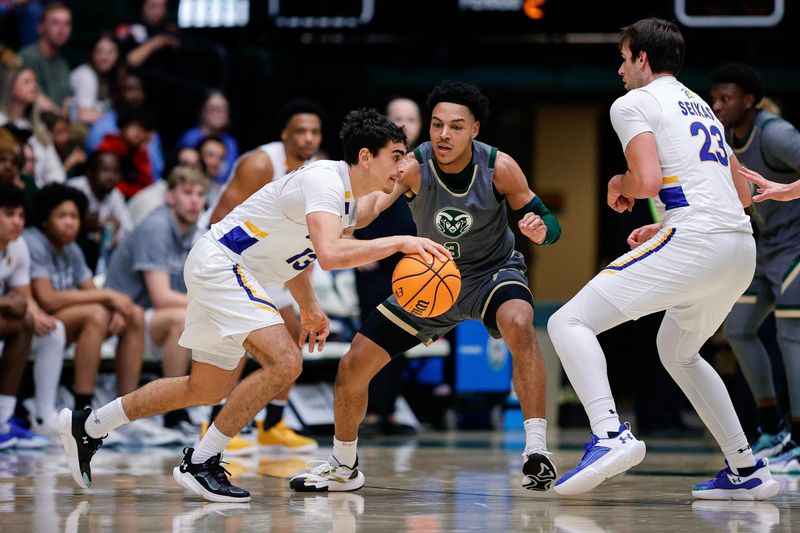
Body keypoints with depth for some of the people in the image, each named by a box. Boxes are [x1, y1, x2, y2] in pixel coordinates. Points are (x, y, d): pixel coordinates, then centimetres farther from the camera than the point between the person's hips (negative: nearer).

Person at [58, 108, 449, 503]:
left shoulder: (351, 198, 8)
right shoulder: (325, 180, -22)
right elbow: (330, 254, -39)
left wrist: (308, 306, 21)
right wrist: (399, 242, -34)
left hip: (227, 275, 11)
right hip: (219, 262, -11)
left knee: (208, 390, 18)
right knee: (285, 363, -24)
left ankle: (87, 426, 31)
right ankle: (199, 464, -15)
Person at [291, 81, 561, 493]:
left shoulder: (499, 168, -22)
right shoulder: (413, 168, -24)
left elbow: (550, 224, -12)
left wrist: (540, 228, -36)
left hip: (493, 272, -2)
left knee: (518, 324, -37)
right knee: (353, 366, -1)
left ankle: (536, 451, -32)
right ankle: (343, 467, 26)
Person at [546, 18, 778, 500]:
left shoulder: (633, 103, 3)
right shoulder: (703, 107, 28)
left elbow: (648, 180, -13)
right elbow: (742, 194, 30)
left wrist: (619, 186, 9)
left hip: (694, 243, -8)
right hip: (742, 248, 8)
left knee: (570, 322, -8)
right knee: (678, 352, 30)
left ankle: (611, 434, -29)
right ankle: (747, 470, 24)